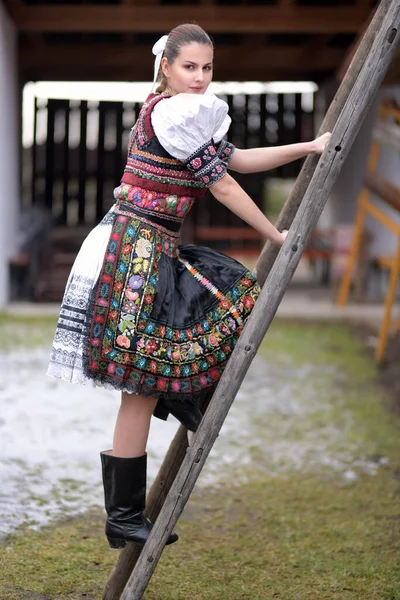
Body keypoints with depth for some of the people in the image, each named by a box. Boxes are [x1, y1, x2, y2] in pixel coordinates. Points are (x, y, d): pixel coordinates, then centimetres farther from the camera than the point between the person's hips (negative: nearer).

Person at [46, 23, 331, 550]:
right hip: (136, 249, -10)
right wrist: (276, 236, -1)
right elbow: (221, 184, -11)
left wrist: (307, 148, 17)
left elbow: (236, 159, 20)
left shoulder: (177, 111, 18)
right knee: (143, 387, -6)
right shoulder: (178, 111, -13)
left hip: (153, 251, 10)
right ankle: (124, 520, 0)